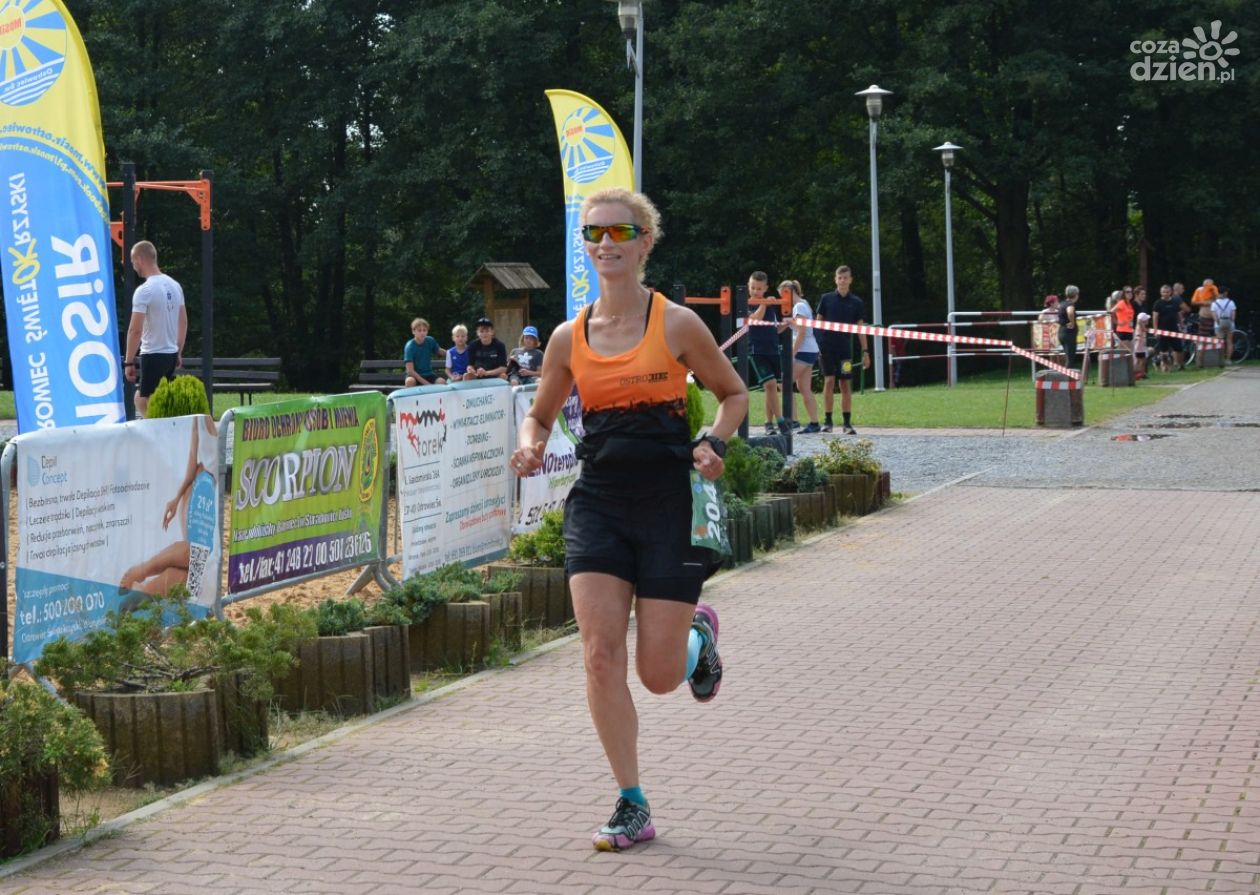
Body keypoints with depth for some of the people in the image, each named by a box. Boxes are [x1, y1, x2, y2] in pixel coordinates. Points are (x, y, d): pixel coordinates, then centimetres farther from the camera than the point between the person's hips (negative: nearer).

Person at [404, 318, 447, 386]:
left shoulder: (430, 341, -2)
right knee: (410, 381, -37)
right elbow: (410, 370, -20)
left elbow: (440, 351, 21)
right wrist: (426, 383, -23)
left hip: (428, 375, 4)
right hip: (415, 376, -4)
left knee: (442, 382, -26)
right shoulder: (410, 346, -16)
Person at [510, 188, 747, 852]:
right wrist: (530, 447, -5)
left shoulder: (677, 324, -4)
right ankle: (632, 807, 0)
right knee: (600, 654, -11)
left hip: (668, 504, -2)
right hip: (597, 504, 3)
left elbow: (734, 394, 8)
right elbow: (541, 414, 18)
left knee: (659, 675, -1)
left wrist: (713, 445, -11)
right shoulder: (570, 337, 4)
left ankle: (698, 634, 37)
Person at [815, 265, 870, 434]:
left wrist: (865, 352, 1)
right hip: (827, 346, -1)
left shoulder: (856, 303, 5)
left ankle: (847, 423, 7)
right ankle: (827, 421, -1)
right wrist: (814, 345, -1)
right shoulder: (826, 299, 4)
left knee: (845, 385, 3)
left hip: (845, 348, 1)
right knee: (829, 381, -8)